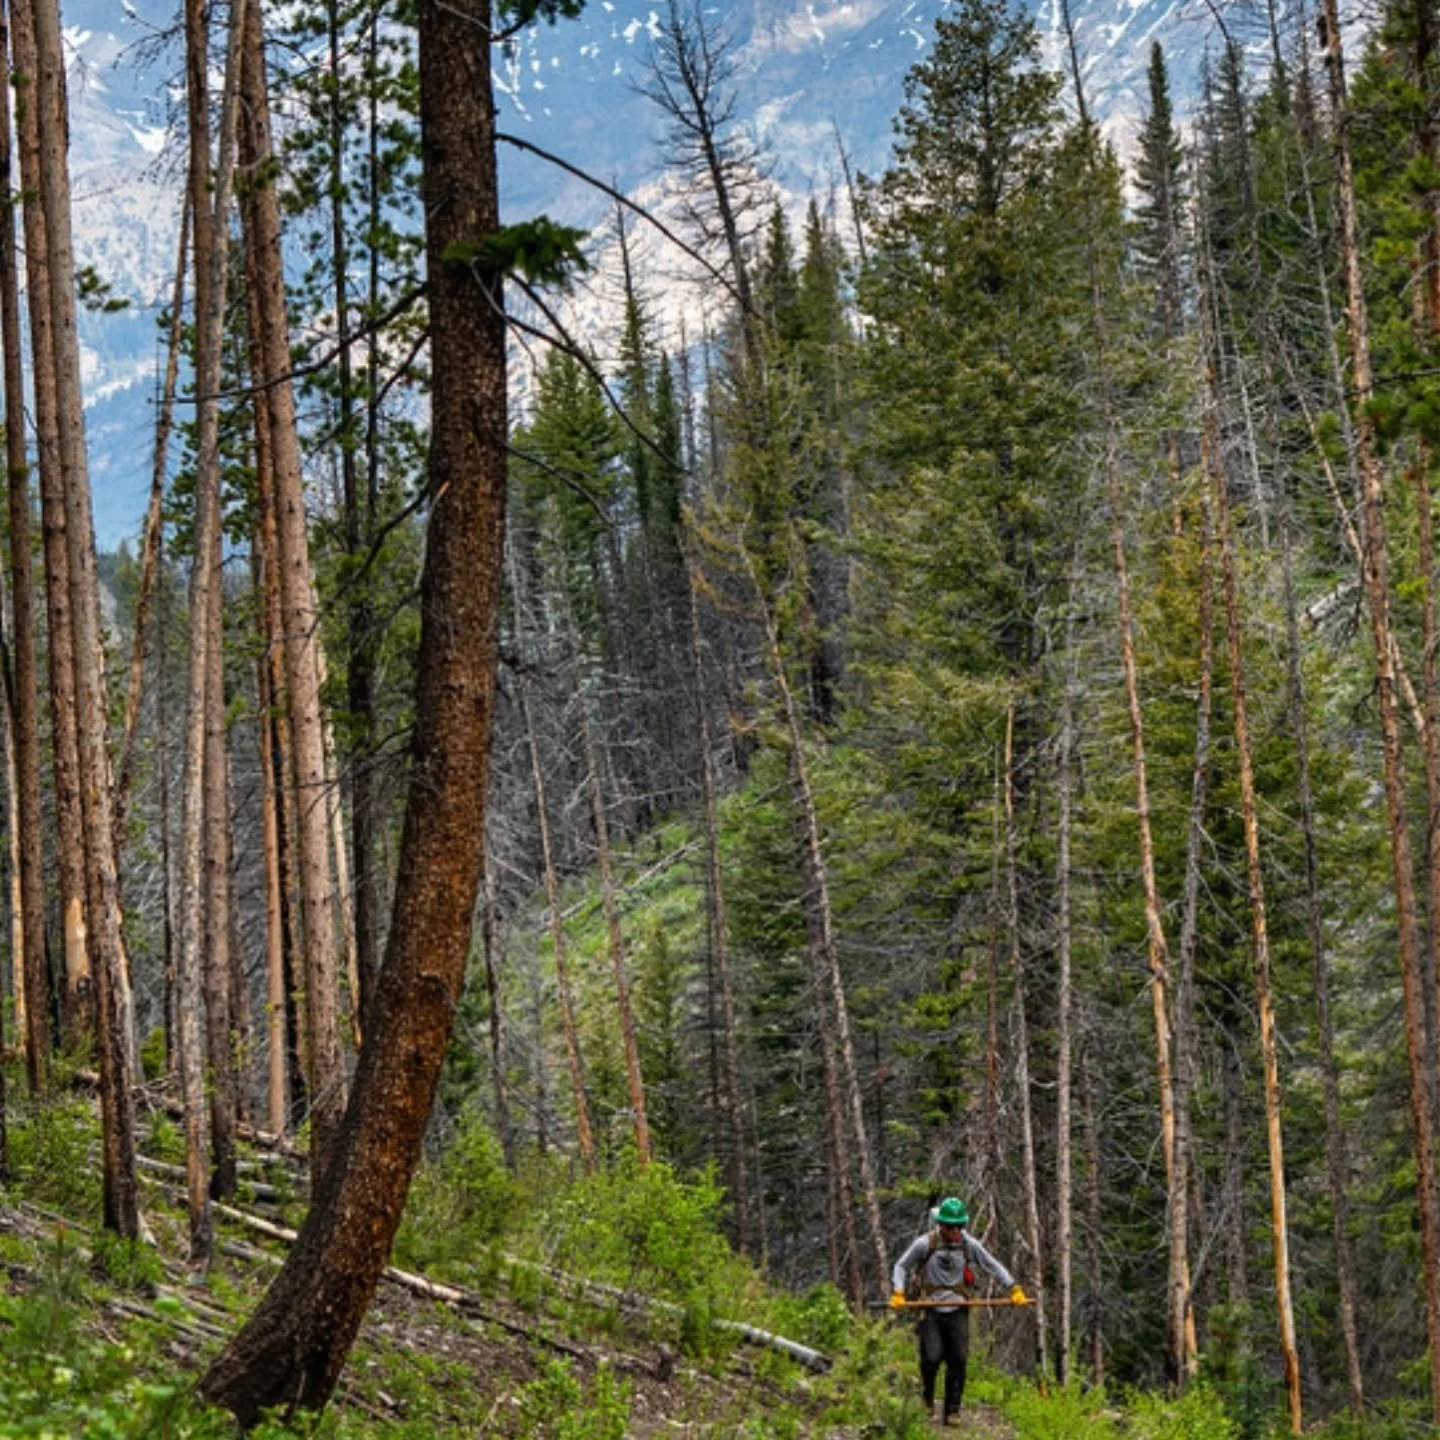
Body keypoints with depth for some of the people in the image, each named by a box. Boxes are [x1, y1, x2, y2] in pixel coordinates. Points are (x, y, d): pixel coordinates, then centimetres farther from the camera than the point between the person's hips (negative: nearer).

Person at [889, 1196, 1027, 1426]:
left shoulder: (969, 1245, 1)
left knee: (958, 1361, -3)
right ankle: (927, 1395, 22)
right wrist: (898, 1293, -10)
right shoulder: (925, 1244, -6)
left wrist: (1014, 1290, 2)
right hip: (931, 1310, -2)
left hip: (957, 1310, 2)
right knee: (932, 1358, -9)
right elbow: (901, 1267, 4)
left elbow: (994, 1267, 11)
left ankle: (951, 1411, 6)